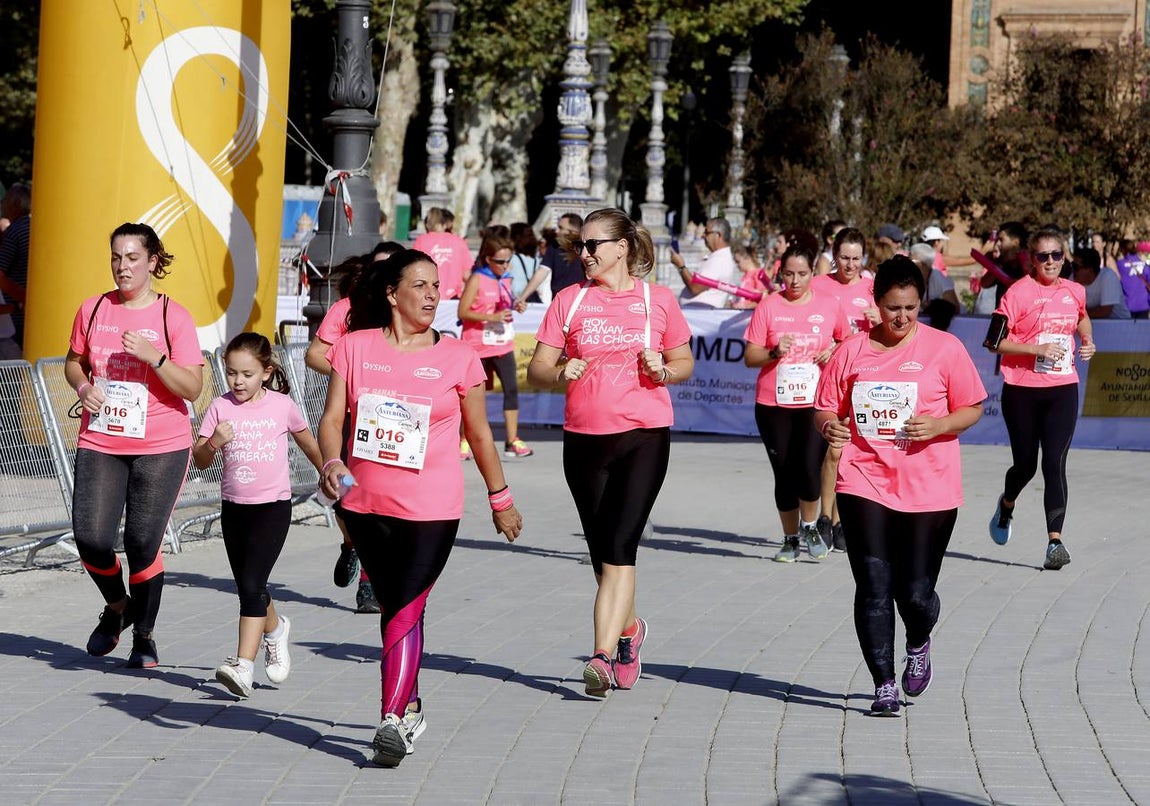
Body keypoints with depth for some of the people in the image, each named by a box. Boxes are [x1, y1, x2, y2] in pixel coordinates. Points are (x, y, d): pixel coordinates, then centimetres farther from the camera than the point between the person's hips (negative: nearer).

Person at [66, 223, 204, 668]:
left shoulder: (173, 317, -4)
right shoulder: (93, 310, 6)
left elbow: (192, 387, -8)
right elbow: (74, 361, 21)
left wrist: (153, 356, -22)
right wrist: (83, 386, -1)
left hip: (161, 447, -3)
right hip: (100, 443, 3)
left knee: (143, 543, -6)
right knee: (90, 538, -8)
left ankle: (144, 635, 16)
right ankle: (116, 606, 23)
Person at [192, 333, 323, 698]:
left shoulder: (282, 406, -5)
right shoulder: (221, 407, -2)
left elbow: (307, 442, 13)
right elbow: (200, 460, -3)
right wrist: (214, 443, -23)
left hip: (273, 505, -4)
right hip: (234, 506, 4)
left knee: (252, 584, -18)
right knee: (248, 588, 15)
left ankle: (243, 665, -24)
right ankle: (274, 628, 48)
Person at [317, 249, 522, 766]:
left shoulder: (456, 357, 2)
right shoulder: (355, 347, 4)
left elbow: (478, 433, 10)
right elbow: (333, 417, 1)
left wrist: (500, 498, 15)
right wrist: (332, 462, -18)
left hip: (431, 509, -3)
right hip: (365, 504, 3)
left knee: (406, 609, -13)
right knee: (393, 608, 14)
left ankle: (392, 722, -17)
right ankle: (409, 707, 30)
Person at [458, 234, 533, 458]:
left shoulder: (506, 279, 8)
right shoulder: (477, 280, -11)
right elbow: (463, 312, -16)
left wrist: (515, 307, 2)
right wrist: (492, 317, -24)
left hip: (503, 344, 5)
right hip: (478, 346, -5)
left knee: (511, 388, -3)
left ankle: (512, 441, 1)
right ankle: (463, 441, 13)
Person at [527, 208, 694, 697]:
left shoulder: (658, 301, 3)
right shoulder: (569, 301, 6)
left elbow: (685, 363, 13)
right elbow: (536, 370, 6)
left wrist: (663, 370, -8)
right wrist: (561, 373, -16)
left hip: (644, 436, -3)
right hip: (584, 437, 3)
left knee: (619, 547, -15)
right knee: (602, 554, 12)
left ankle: (603, 656, -19)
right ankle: (628, 628, 38)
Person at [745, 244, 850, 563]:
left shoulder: (829, 304, 4)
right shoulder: (769, 307, 1)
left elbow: (847, 341, 19)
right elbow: (750, 357, 2)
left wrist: (835, 351, -3)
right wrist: (774, 352, -17)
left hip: (815, 404, -1)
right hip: (774, 404, 1)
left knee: (810, 468, -16)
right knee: (784, 474, 6)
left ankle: (810, 527, 9)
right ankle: (790, 539, 22)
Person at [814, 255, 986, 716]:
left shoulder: (944, 349, 2)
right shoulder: (852, 351, 7)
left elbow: (972, 409, 5)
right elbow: (825, 409, 11)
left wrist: (938, 425, -14)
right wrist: (828, 426, -13)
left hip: (928, 491, -1)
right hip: (864, 484, 1)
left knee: (915, 591, 0)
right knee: (873, 587, -6)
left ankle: (919, 647, 34)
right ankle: (884, 686, 2)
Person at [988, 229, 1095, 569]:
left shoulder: (1075, 292, 6)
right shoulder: (1019, 292, -9)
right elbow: (995, 341, -12)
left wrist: (1088, 342, 11)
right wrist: (1037, 349, -20)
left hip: (1063, 390, 2)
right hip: (1022, 391, -2)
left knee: (1055, 464, -9)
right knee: (1026, 465, 8)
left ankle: (1055, 541, -14)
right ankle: (1006, 506, 42)